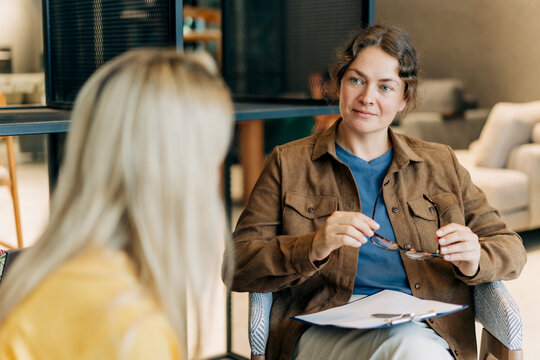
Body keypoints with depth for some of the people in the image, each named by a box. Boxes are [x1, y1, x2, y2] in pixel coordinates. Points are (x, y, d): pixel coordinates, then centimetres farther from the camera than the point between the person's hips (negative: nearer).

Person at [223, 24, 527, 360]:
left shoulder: (440, 164, 19)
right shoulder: (288, 163, 11)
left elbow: (510, 247, 19)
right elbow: (237, 266, 3)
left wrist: (473, 261, -6)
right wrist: (313, 247, -16)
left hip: (426, 331, 3)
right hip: (325, 329, -2)